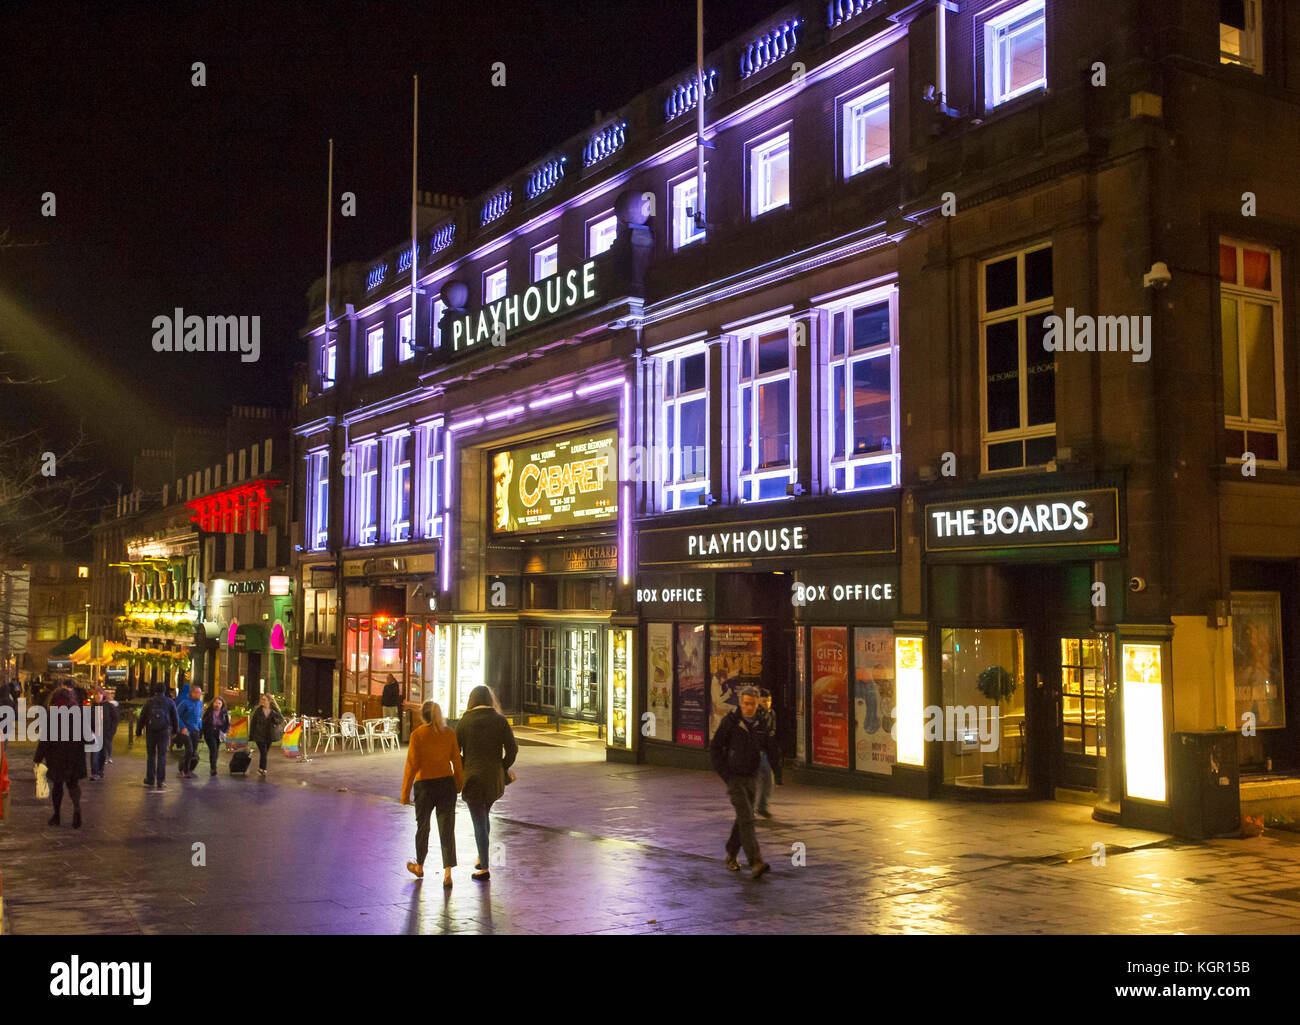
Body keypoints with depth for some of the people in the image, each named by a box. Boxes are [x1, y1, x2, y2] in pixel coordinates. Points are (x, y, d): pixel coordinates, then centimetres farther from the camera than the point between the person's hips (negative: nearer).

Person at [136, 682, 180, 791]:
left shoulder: (149, 702, 2)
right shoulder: (169, 702, 1)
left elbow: (142, 717, 3)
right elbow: (175, 718, 5)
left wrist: (138, 730, 10)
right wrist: (176, 730, 17)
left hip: (150, 732, 1)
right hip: (164, 732, -1)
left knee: (151, 755, 12)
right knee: (162, 756, 2)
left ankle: (150, 780, 15)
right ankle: (160, 781, -1)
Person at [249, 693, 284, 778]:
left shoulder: (275, 710, -2)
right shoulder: (258, 710, -3)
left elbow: (281, 720, -1)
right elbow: (253, 723, 1)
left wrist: (275, 720, -24)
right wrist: (251, 736, 0)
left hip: (269, 735, 2)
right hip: (259, 735, -2)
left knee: (265, 752, 11)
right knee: (263, 752, -13)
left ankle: (261, 769, 26)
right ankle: (263, 769, -9)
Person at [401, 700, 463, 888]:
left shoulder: (417, 734, -10)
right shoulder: (449, 733, -1)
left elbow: (412, 764, -9)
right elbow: (457, 761, 3)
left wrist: (405, 793, -4)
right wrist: (459, 785, 15)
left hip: (425, 784, -2)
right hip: (446, 783, 2)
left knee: (422, 826, 16)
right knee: (447, 828, 2)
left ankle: (419, 867, 33)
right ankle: (448, 871, -10)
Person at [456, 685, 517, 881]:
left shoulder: (464, 722, -6)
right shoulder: (499, 720, -4)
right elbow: (512, 749, -7)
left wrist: (466, 768, 10)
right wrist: (503, 768, 8)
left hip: (473, 778, -2)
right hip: (494, 778, 2)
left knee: (479, 822, 3)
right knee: (483, 816, 24)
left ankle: (484, 868, 4)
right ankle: (482, 858, 27)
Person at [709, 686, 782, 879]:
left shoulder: (761, 724, 1)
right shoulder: (729, 722, -12)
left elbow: (772, 750, 0)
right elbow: (715, 750, -9)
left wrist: (778, 774, -13)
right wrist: (725, 775, -16)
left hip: (751, 778, 5)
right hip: (734, 778, -5)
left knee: (743, 819, 12)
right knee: (746, 818, -16)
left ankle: (731, 857, 31)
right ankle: (756, 862, -21)